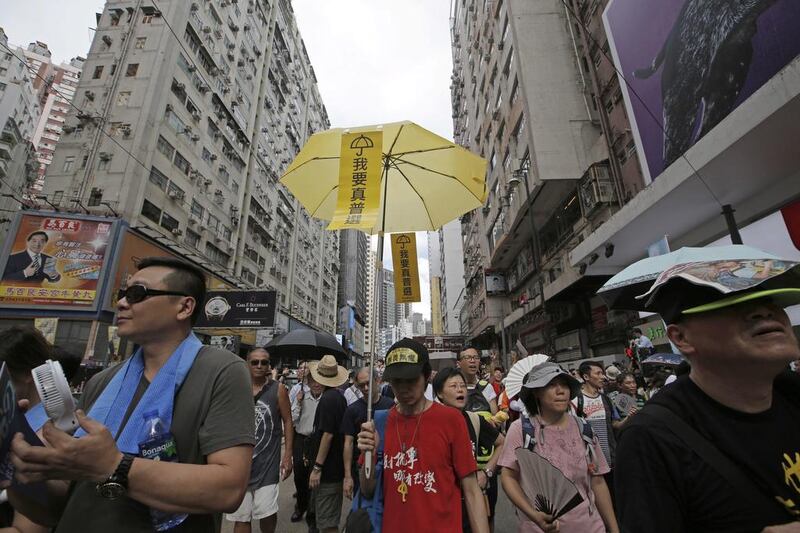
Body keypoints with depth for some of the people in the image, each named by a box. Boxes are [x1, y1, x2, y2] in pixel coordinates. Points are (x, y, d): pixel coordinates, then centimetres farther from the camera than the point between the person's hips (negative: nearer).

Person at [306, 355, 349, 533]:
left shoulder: (328, 398, -20)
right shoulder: (340, 396, 8)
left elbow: (327, 434, -24)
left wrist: (317, 467, -18)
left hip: (328, 469, -9)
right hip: (335, 466, 9)